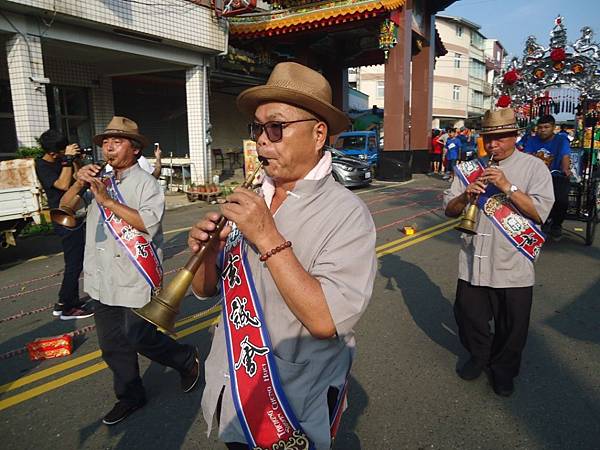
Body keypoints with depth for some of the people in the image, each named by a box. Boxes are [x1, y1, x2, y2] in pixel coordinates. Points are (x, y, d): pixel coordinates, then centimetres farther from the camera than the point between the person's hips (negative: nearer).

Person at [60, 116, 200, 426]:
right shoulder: (100, 181, 11)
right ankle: (129, 397, 34)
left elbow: (150, 223, -21)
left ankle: (187, 360, 26)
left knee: (138, 338, -1)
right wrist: (79, 183, -7)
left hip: (135, 279, -6)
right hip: (103, 280, 6)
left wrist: (107, 200, -21)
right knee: (112, 345, 14)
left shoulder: (145, 182, -7)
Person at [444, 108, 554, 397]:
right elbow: (449, 210, 6)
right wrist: (466, 196, -14)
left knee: (511, 327, 11)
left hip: (513, 265, -2)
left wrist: (508, 186, -21)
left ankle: (503, 369, 37)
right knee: (467, 316, 14)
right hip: (473, 262, 3)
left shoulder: (533, 167, -2)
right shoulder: (471, 169, 8)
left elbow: (540, 213, -13)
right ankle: (479, 355, 42)